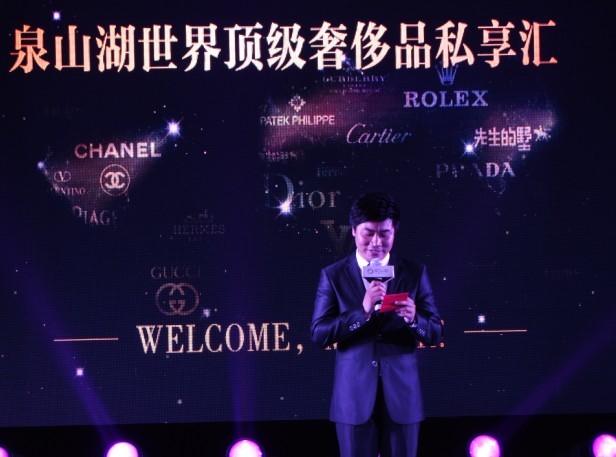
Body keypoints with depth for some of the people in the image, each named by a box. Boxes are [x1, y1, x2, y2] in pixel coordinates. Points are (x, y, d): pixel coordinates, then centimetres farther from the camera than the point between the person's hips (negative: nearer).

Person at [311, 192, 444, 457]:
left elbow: (435, 334, 2)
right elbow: (318, 334, -6)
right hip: (354, 397, -1)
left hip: (401, 396, 1)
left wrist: (413, 318, -21)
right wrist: (362, 312, -20)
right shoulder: (333, 275, 1)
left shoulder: (414, 273, 3)